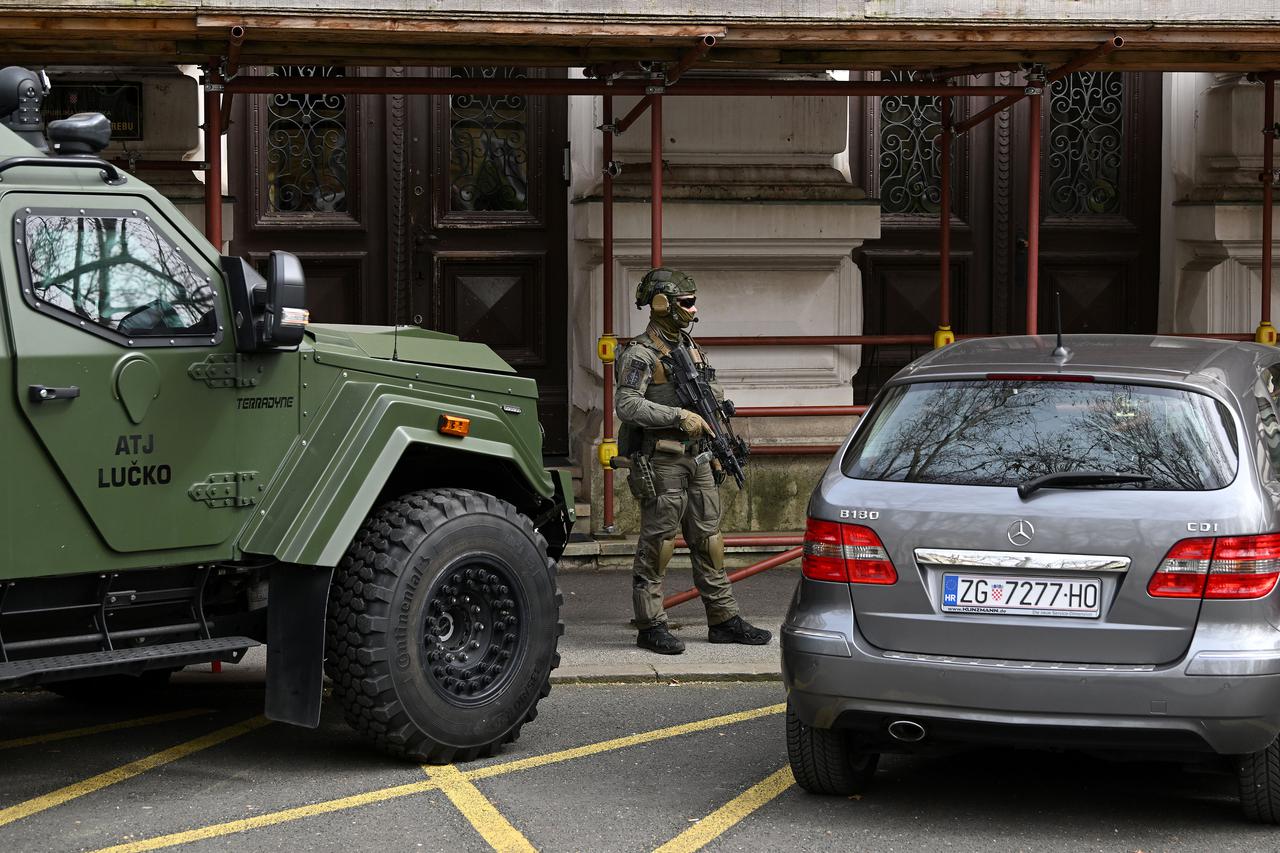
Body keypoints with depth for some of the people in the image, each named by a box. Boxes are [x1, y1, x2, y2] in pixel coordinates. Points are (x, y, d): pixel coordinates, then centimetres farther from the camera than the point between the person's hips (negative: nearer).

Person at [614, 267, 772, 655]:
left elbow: (713, 390, 30)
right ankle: (651, 626, 3)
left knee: (709, 540, 10)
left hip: (697, 460, 8)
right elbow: (626, 404, -21)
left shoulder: (691, 349, 16)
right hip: (661, 462, -8)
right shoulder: (641, 354, -10)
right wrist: (679, 416, -23)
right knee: (657, 544, -3)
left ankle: (723, 619, 17)